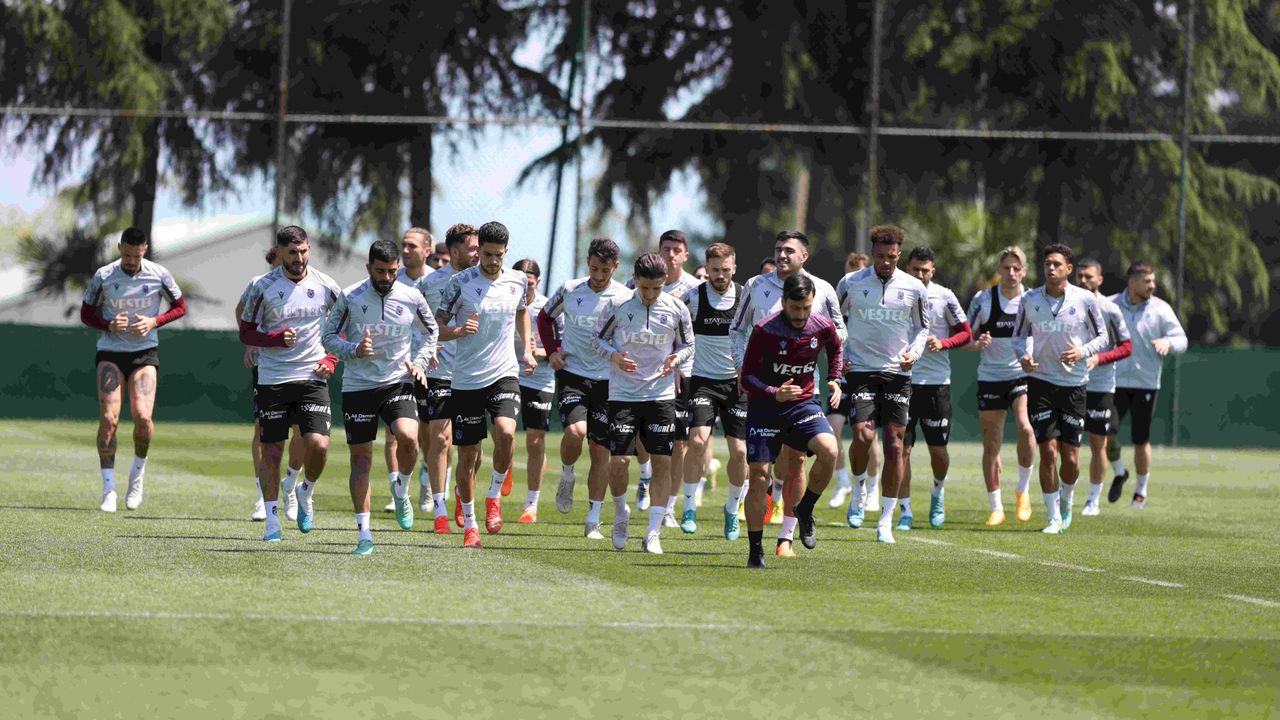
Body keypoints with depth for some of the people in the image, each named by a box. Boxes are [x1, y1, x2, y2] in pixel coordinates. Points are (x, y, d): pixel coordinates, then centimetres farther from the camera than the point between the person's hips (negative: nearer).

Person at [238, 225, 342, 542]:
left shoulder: (325, 286, 1)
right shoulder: (262, 287, -4)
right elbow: (246, 332, 2)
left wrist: (331, 360, 0)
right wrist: (277, 338, -15)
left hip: (313, 377, 0)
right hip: (272, 380, 0)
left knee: (318, 445, -15)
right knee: (271, 450, 1)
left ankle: (305, 493, 16)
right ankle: (272, 521, 14)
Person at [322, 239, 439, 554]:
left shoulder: (412, 298, -1)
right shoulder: (349, 298, -5)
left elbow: (431, 331, 17)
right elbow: (328, 337, 2)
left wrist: (420, 362, 2)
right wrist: (354, 350, -16)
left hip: (398, 383, 0)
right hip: (357, 386, 0)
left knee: (408, 436, -26)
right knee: (360, 458, 1)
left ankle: (401, 491, 4)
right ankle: (364, 533, 9)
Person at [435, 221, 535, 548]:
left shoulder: (517, 281, 4)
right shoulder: (461, 282, -6)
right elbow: (436, 326, -2)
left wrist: (527, 349, 15)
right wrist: (458, 331, -22)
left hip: (505, 373, 1)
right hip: (467, 379, -1)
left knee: (506, 432, -25)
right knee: (467, 455, 3)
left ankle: (494, 496, 0)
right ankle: (469, 524, 20)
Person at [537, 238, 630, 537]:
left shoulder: (625, 298, -4)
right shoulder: (570, 290, 1)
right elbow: (545, 317, 18)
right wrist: (552, 351, 5)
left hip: (606, 379, 0)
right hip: (572, 374, 0)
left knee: (600, 450, 1)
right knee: (575, 430, -25)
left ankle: (593, 520, 9)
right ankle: (567, 475, 8)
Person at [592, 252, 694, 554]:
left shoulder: (677, 310, -3)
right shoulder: (618, 306, -7)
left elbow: (687, 344, 10)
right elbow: (598, 339, 4)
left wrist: (675, 359, -12)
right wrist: (613, 356, -16)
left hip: (661, 394, 1)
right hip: (622, 394, -1)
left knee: (662, 462, -5)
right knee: (618, 461, -7)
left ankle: (653, 533, 1)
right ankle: (621, 515, 21)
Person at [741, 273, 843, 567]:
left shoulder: (823, 327, -6)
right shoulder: (764, 331, -16)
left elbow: (835, 347, 20)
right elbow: (747, 377, -13)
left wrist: (834, 380, 8)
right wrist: (774, 394, -28)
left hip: (804, 403, 2)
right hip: (764, 407, -2)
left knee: (830, 451, -24)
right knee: (759, 474, -8)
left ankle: (805, 510, 2)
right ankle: (755, 551, 4)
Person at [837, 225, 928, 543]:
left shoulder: (914, 288, 2)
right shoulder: (851, 283, -1)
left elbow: (922, 327, 15)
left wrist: (914, 352, -3)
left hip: (898, 373, 1)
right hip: (860, 370, -1)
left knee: (894, 445, -3)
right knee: (863, 436, -18)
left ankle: (886, 520, 4)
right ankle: (858, 495, 12)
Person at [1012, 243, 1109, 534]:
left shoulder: (1085, 299, -4)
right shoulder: (1030, 300, 0)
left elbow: (1101, 336, 4)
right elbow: (1019, 335, 13)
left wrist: (1082, 352, -15)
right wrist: (1023, 355, -8)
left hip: (1074, 384, 0)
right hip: (1040, 382, 0)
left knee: (1070, 458, 1)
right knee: (1048, 452, -7)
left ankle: (1065, 501, 30)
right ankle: (1054, 517, 3)